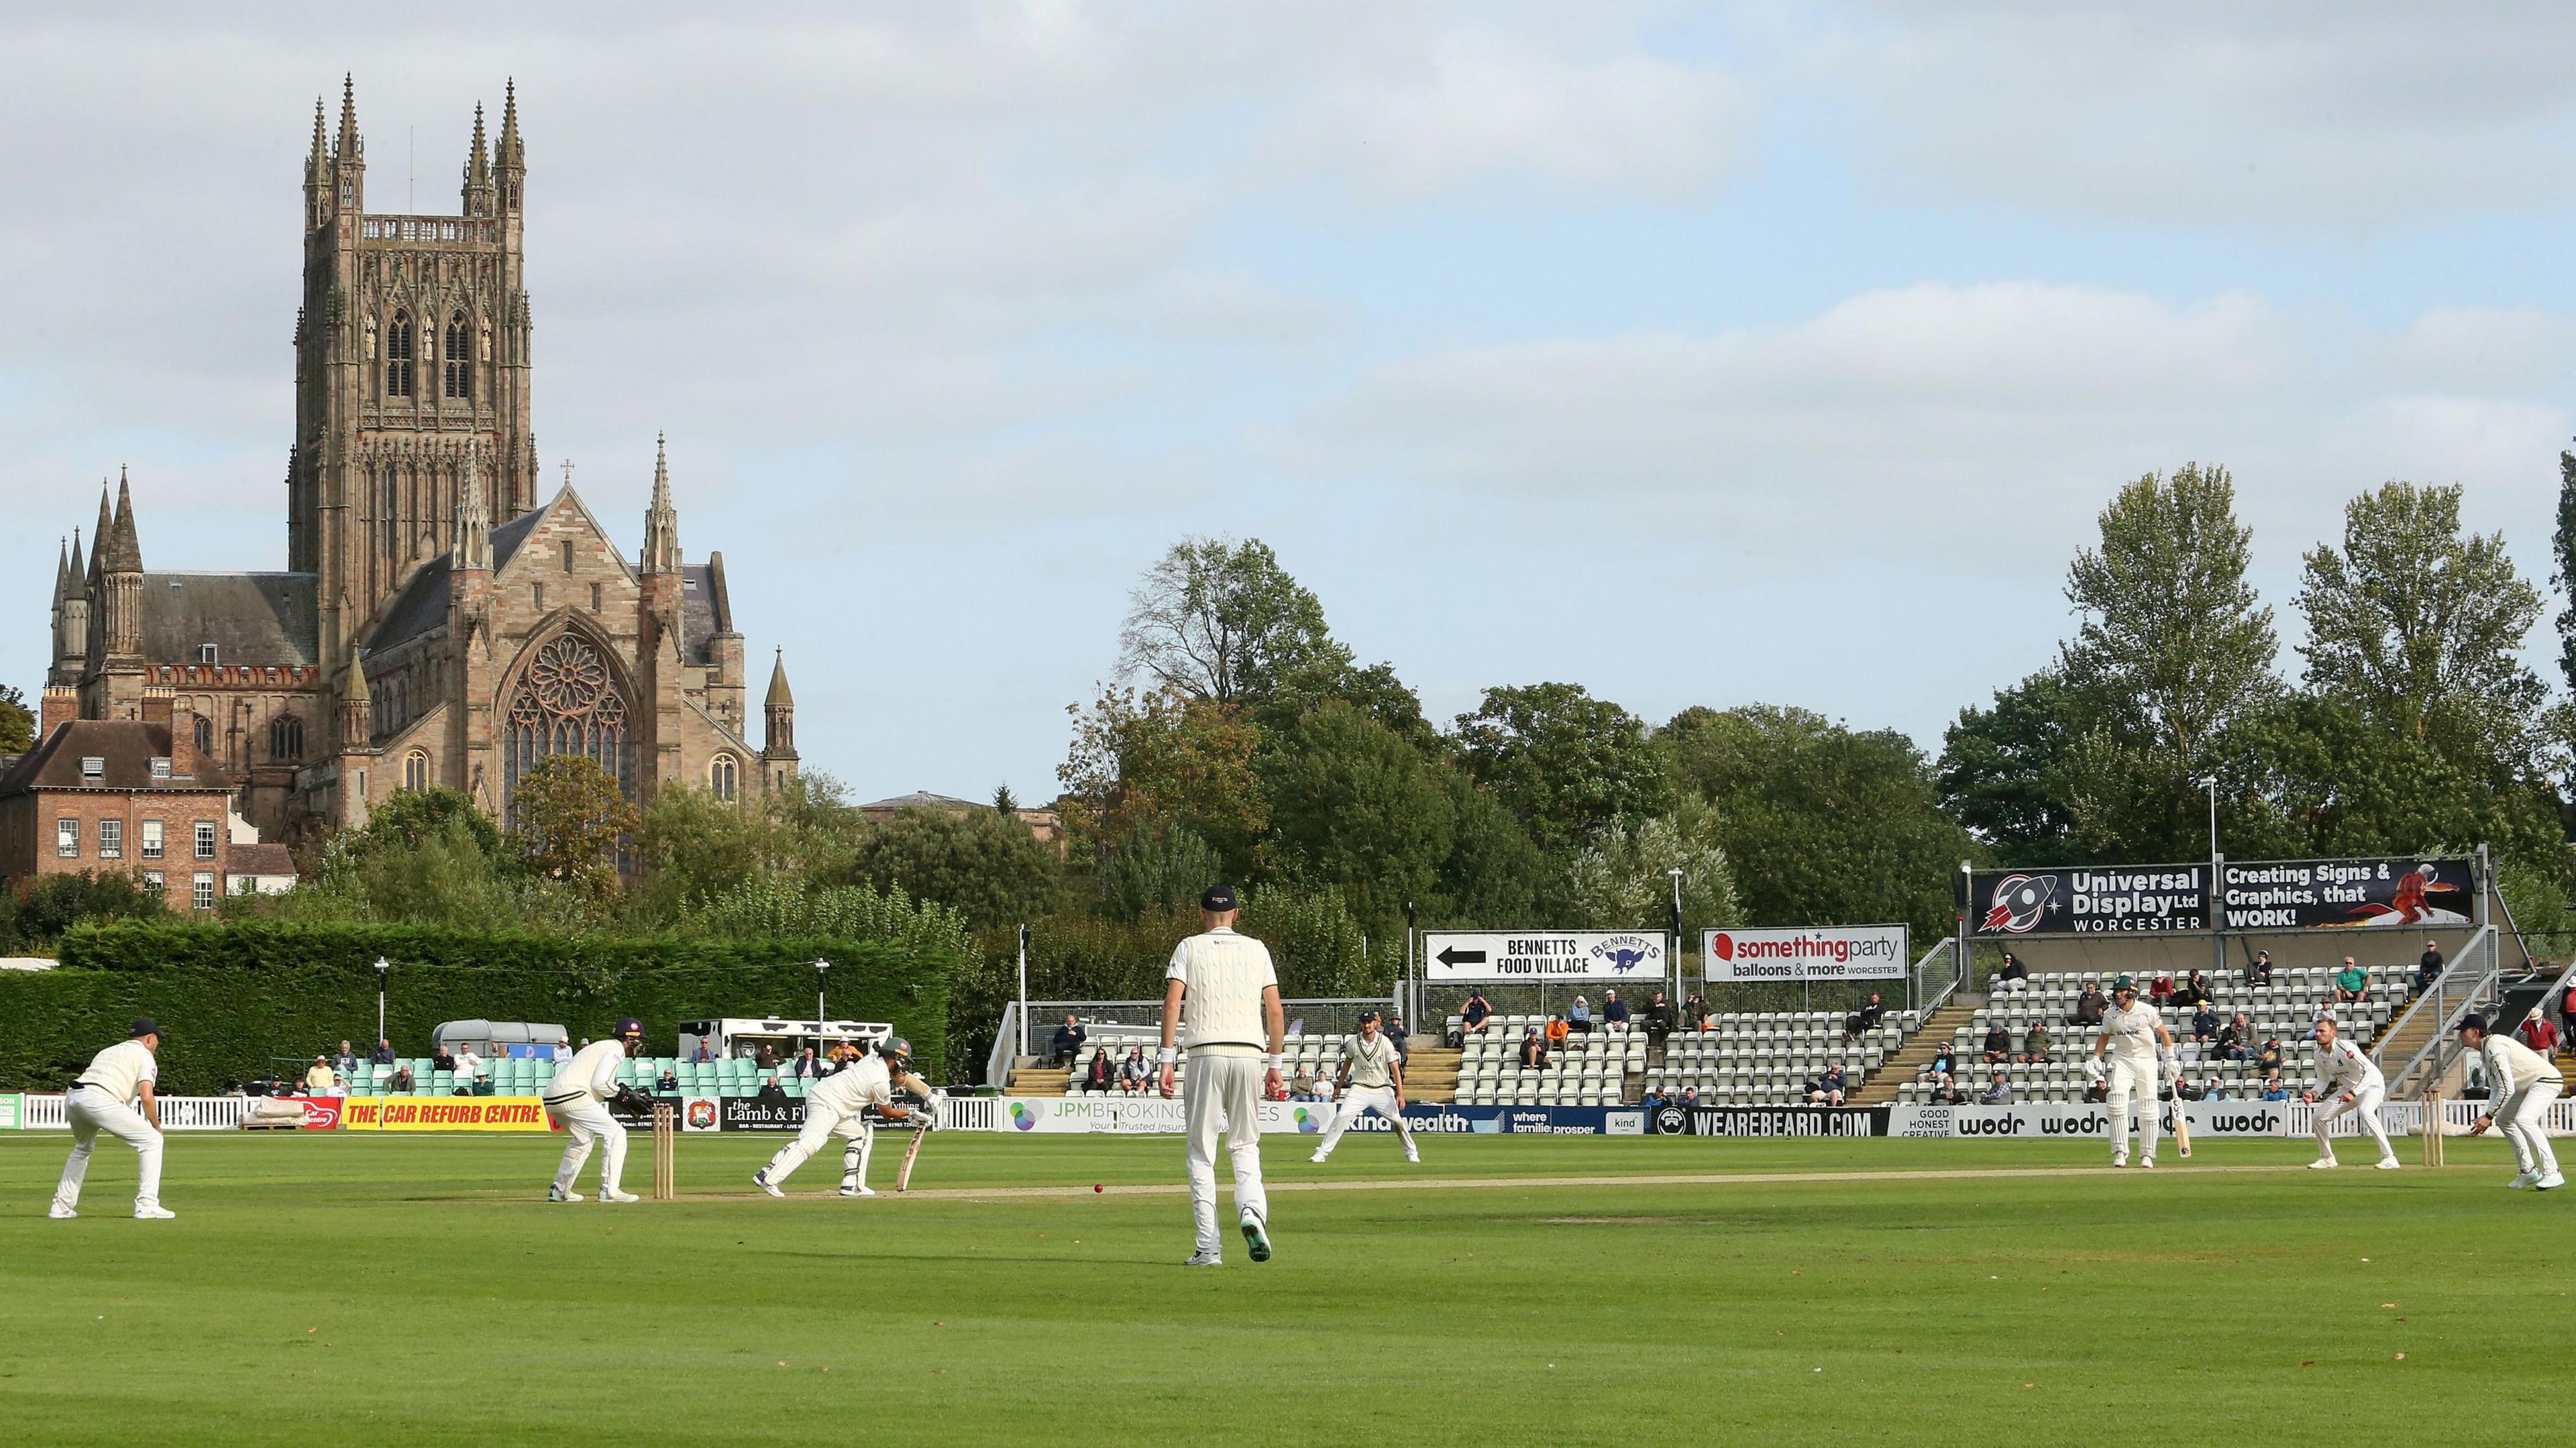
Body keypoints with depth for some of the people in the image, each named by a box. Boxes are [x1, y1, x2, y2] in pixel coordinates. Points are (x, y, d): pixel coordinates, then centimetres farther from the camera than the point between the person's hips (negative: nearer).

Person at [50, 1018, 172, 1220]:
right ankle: (147, 1206, -8)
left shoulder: (109, 1051, 33)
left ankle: (61, 1206, 31)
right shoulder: (145, 1056, 11)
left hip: (72, 1097, 7)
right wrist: (156, 1126, 9)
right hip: (99, 1101, -7)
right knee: (151, 1140, 1)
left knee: (83, 1148, 34)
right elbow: (146, 1097, -5)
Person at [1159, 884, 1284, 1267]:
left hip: (1206, 1053, -2)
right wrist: (1275, 1065, 12)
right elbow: (1275, 1011, 7)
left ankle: (1208, 1247, -3)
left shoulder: (1189, 948, 6)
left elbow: (1172, 1002, -6)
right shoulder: (1256, 950, 12)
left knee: (1202, 1152, 3)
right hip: (1249, 1054, 2)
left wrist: (1167, 1060, -8)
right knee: (1245, 1145, 14)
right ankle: (1252, 1212, -15)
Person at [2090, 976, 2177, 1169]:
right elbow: (2104, 1037, 15)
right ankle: (2120, 1151, -15)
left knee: (2148, 1109, -1)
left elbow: (2163, 1033, 3)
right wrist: (2096, 1058, 2)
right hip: (2122, 1061, 1)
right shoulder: (2110, 1015, 0)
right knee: (2117, 1101, -17)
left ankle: (2147, 1154, 9)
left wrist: (2170, 1060, -2)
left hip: (2146, 1061, -1)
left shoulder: (2147, 1011, -7)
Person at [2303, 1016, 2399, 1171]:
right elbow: (2323, 1080, 9)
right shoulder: (2319, 1054, -5)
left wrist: (2353, 1093, -38)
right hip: (2349, 1088, 8)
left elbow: (2371, 1071, -32)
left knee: (2365, 1111, -36)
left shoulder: (2345, 1048, -28)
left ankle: (2389, 1158, -36)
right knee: (2319, 1116, 2)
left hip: (2372, 1084, -8)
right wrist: (2314, 1094, -13)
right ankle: (2327, 1158, 22)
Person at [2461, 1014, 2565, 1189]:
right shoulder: (2486, 1051, 8)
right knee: (2503, 1120, 19)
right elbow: (2495, 1089, 13)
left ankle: (2551, 1173, -34)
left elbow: (2507, 1090, -29)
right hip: (2529, 1086, 11)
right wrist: (2487, 1118, 1)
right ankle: (2528, 1171, 23)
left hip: (2547, 1081, -11)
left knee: (2524, 1120, -30)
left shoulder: (2495, 1050, -25)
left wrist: (2489, 1116, -23)